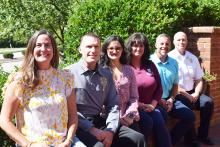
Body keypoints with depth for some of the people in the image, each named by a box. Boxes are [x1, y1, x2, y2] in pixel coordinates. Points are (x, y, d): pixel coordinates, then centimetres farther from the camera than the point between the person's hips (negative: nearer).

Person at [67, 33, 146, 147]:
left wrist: (110, 130, -6)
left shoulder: (106, 74, 12)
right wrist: (91, 129, -16)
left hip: (101, 121, 5)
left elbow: (113, 104, 9)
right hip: (80, 126, -5)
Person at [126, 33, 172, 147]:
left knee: (160, 123, -23)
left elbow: (159, 87, 14)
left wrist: (153, 104, -1)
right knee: (147, 121, -30)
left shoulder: (150, 65, 15)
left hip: (150, 106, 4)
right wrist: (140, 105, -12)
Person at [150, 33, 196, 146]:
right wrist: (159, 100, -15)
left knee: (190, 116, -2)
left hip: (168, 100, 7)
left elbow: (175, 84, 17)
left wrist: (171, 100, 1)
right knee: (162, 116, -35)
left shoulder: (173, 63, 12)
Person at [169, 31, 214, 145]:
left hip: (192, 93, 6)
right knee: (187, 104, -32)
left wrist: (196, 94, -7)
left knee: (208, 102, -16)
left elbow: (199, 80, 12)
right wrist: (187, 95, -15)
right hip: (177, 94, -5)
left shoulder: (192, 58, 12)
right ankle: (190, 138, -13)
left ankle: (202, 135, -1)